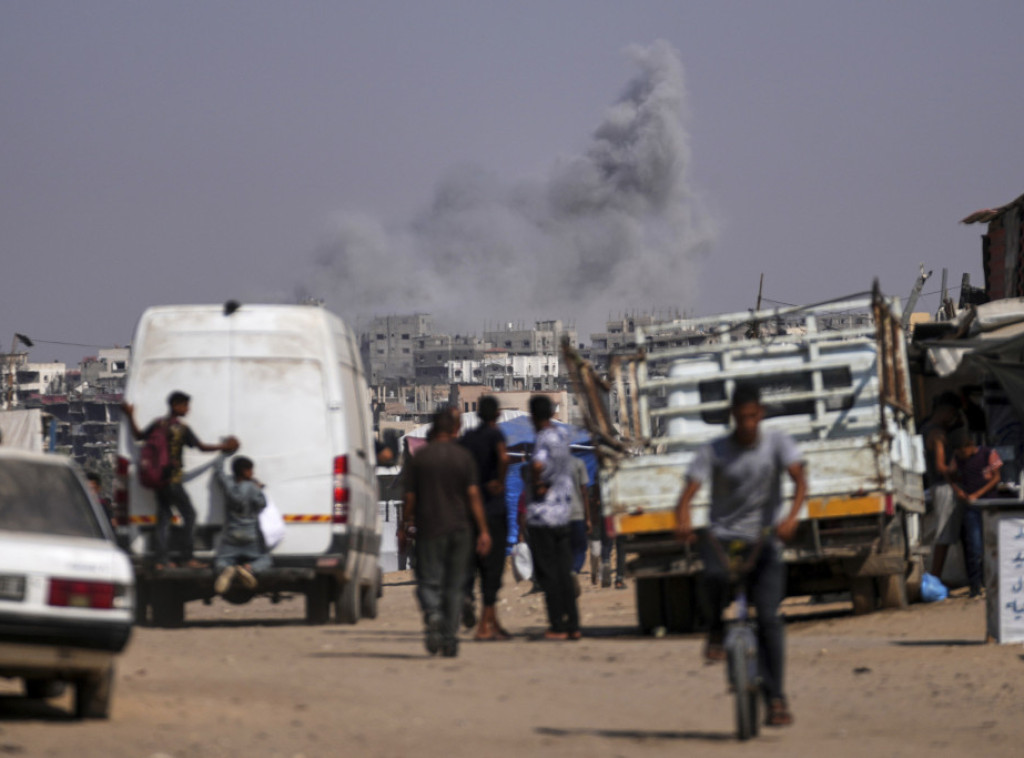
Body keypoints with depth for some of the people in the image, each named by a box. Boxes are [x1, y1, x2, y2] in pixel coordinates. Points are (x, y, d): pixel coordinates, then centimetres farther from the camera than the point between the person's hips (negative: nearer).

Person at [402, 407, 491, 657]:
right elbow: (473, 495, -5)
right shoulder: (463, 456, 1)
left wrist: (405, 528, 12)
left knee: (428, 582, 0)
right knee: (453, 585, 9)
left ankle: (433, 614, -30)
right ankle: (449, 639, 7)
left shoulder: (419, 458, 0)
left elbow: (410, 498, 1)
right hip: (459, 528, 1)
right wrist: (483, 531, -3)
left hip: (429, 529, -1)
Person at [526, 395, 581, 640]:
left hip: (542, 515, -7)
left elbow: (538, 465, -36)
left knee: (548, 574, -2)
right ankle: (573, 625, 9)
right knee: (564, 574, 10)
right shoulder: (562, 436, 10)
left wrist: (538, 484, -18)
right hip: (562, 514, 7)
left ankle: (558, 626, -2)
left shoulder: (545, 440, -15)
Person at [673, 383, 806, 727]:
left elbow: (799, 480, -16)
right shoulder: (714, 452, -3)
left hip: (763, 540, 1)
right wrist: (683, 522, -36)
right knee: (716, 574, -35)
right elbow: (688, 492, -14)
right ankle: (717, 631, -4)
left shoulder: (777, 443, -1)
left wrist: (791, 518, -35)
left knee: (768, 616, -12)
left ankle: (775, 698, -5)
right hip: (722, 536, -1)